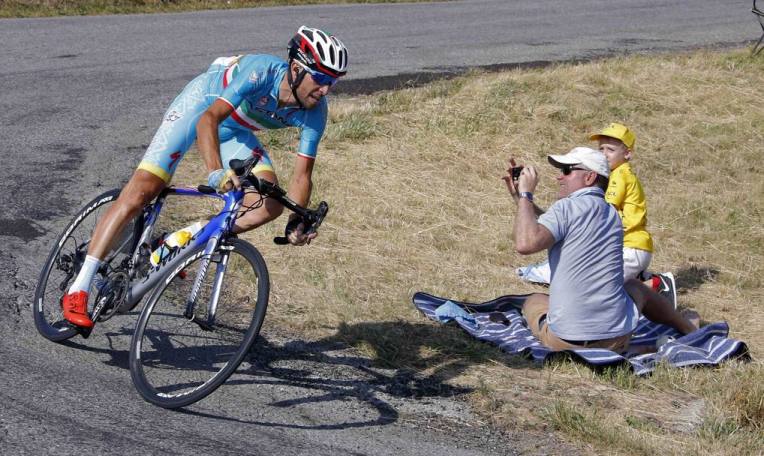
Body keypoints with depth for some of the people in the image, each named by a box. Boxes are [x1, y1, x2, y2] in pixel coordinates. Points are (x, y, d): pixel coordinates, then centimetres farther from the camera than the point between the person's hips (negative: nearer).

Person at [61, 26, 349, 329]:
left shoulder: (314, 112, -21)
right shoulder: (261, 72, -36)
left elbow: (302, 174, -17)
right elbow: (208, 120, -43)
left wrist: (297, 221, -34)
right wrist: (216, 173, -58)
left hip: (233, 131, 6)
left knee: (270, 205, -16)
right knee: (141, 191, -18)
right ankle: (78, 291, -16)